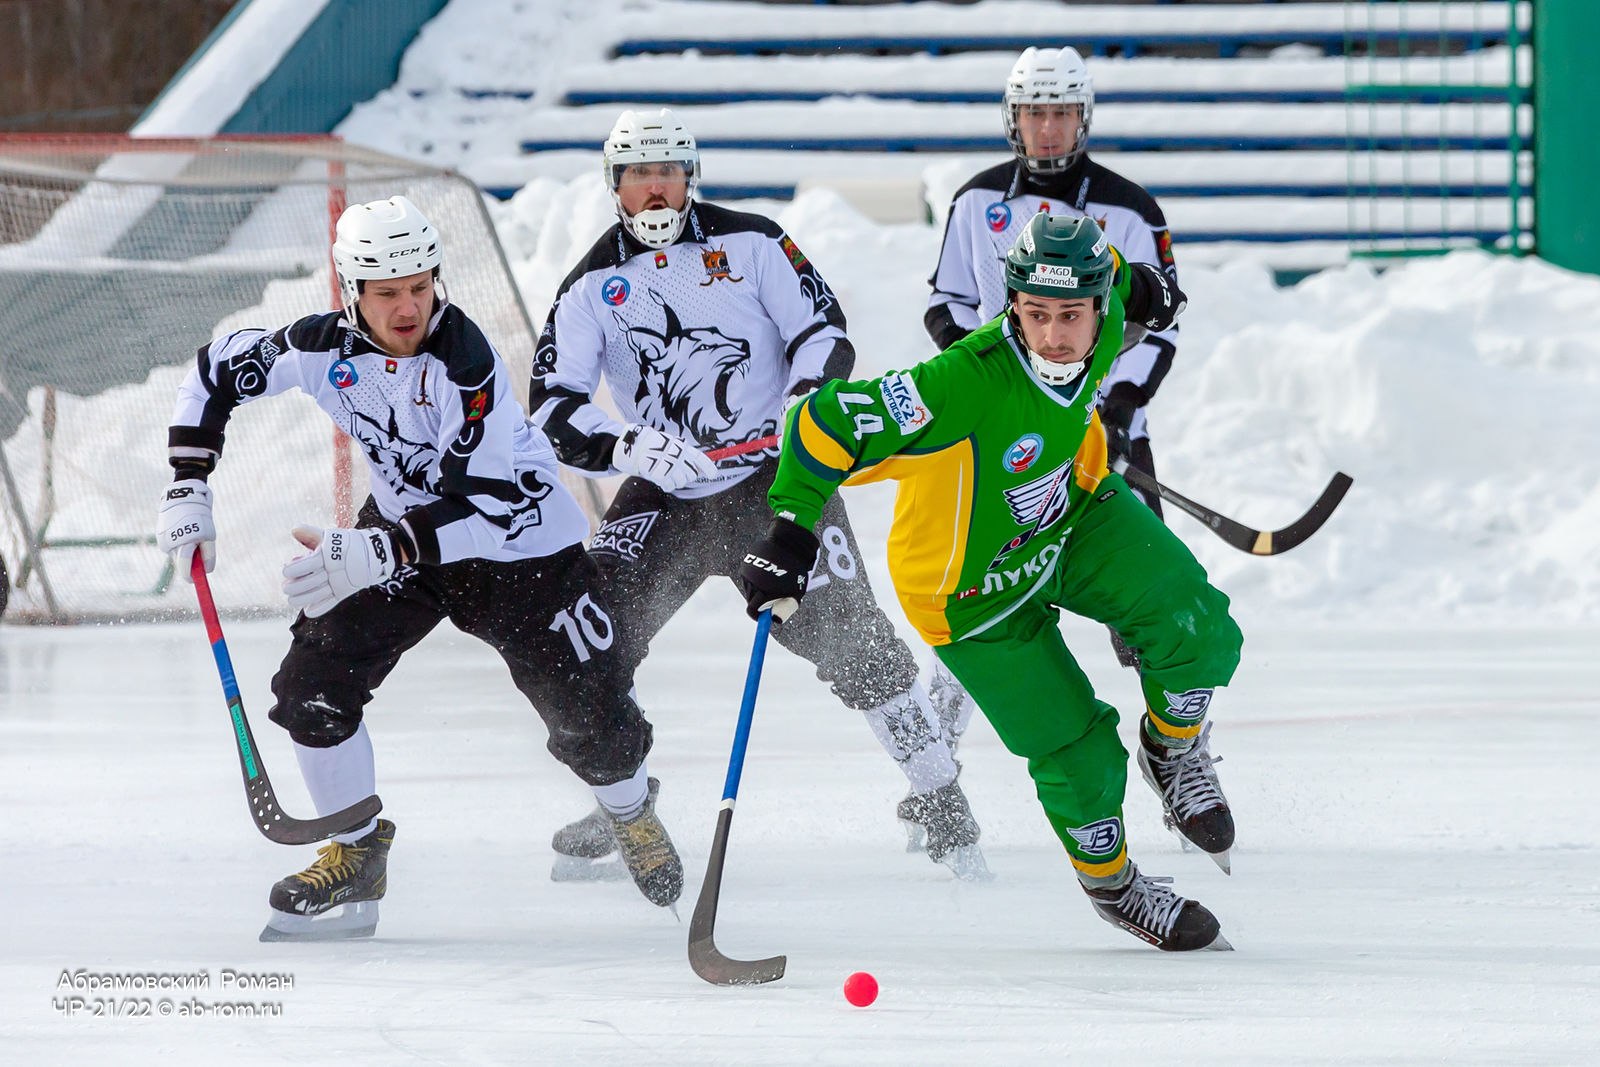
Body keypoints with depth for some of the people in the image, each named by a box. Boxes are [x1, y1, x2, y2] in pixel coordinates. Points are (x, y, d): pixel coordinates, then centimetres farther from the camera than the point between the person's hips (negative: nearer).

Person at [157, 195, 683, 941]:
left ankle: (632, 815, 32)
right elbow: (220, 368, 0)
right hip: (405, 525, 4)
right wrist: (187, 489, -7)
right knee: (313, 684, -12)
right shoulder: (325, 349, -18)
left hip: (520, 540, -4)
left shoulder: (464, 361, -33)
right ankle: (356, 855, 8)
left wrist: (374, 554, -48)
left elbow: (486, 505, -38)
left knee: (588, 715, -4)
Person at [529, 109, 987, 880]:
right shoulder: (593, 287, 1)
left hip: (774, 476, -2)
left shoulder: (747, 243, -1)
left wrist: (807, 399, -22)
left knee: (849, 638, -10)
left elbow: (820, 326, -1)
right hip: (667, 493, 2)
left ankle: (937, 796, 3)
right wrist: (631, 449, -25)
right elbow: (552, 410, -7)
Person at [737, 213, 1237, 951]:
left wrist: (1134, 283, 26)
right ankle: (1111, 883, 27)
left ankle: (1174, 746, 14)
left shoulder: (1100, 326, -20)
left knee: (1194, 623, -18)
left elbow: (1082, 255, 5)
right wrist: (789, 530, -39)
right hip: (976, 585, -5)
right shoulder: (966, 385, -40)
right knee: (1077, 754, -3)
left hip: (1074, 511, 5)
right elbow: (828, 421, -37)